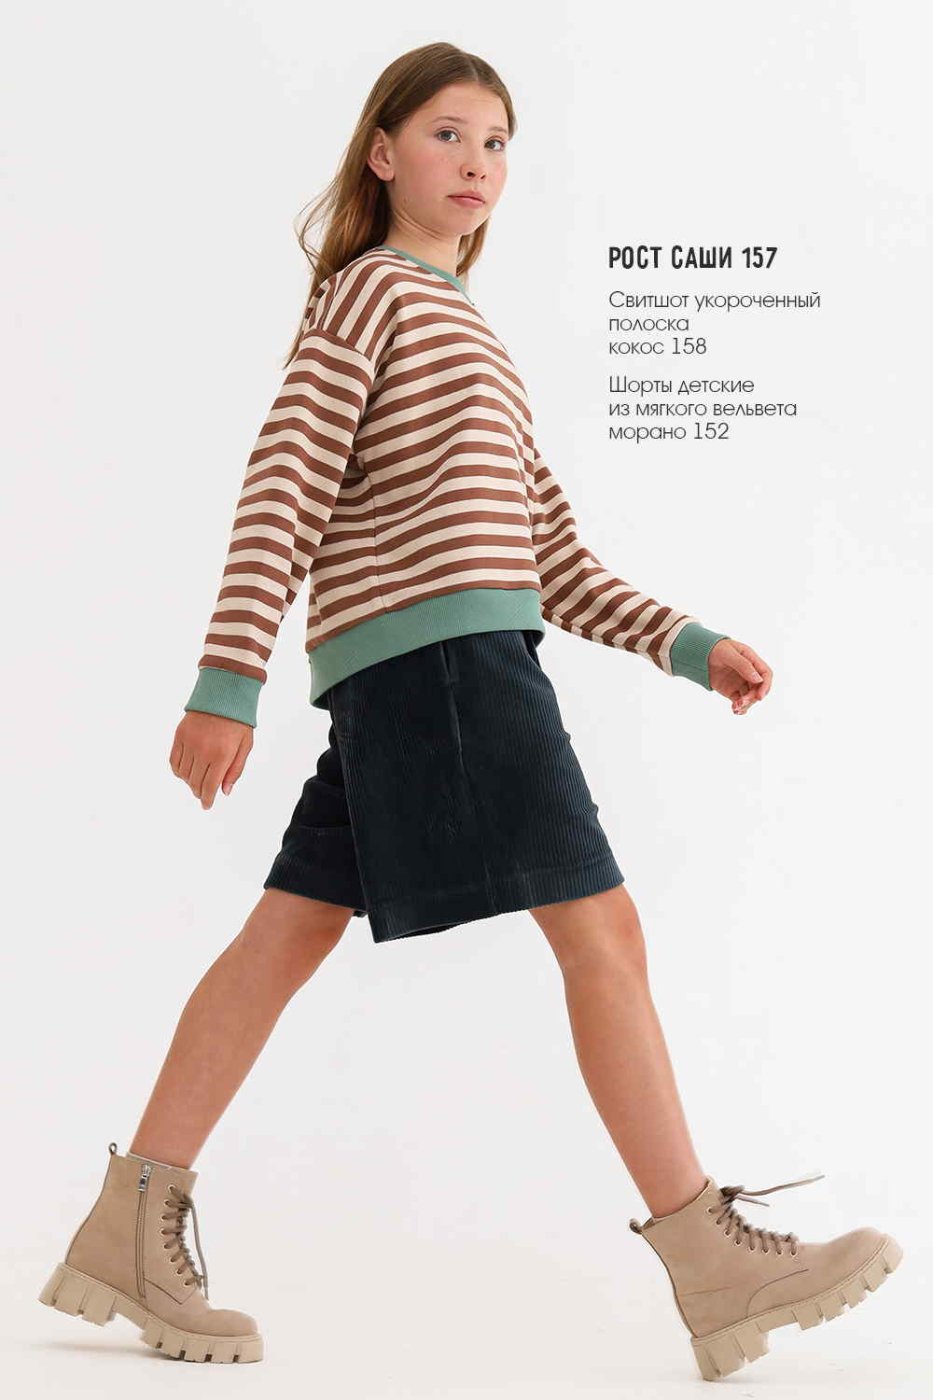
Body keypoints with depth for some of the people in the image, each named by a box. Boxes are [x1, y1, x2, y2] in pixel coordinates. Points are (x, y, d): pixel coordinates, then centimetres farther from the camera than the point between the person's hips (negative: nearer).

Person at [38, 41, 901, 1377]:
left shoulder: (474, 336, 28)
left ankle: (134, 1229, 10)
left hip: (391, 679, 9)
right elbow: (282, 496, -9)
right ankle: (714, 1263, -5)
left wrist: (689, 643, 14)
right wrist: (228, 683, -17)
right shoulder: (372, 289, 1)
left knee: (290, 932, 6)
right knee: (601, 928, -9)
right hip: (440, 651, -9)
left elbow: (554, 554, 23)